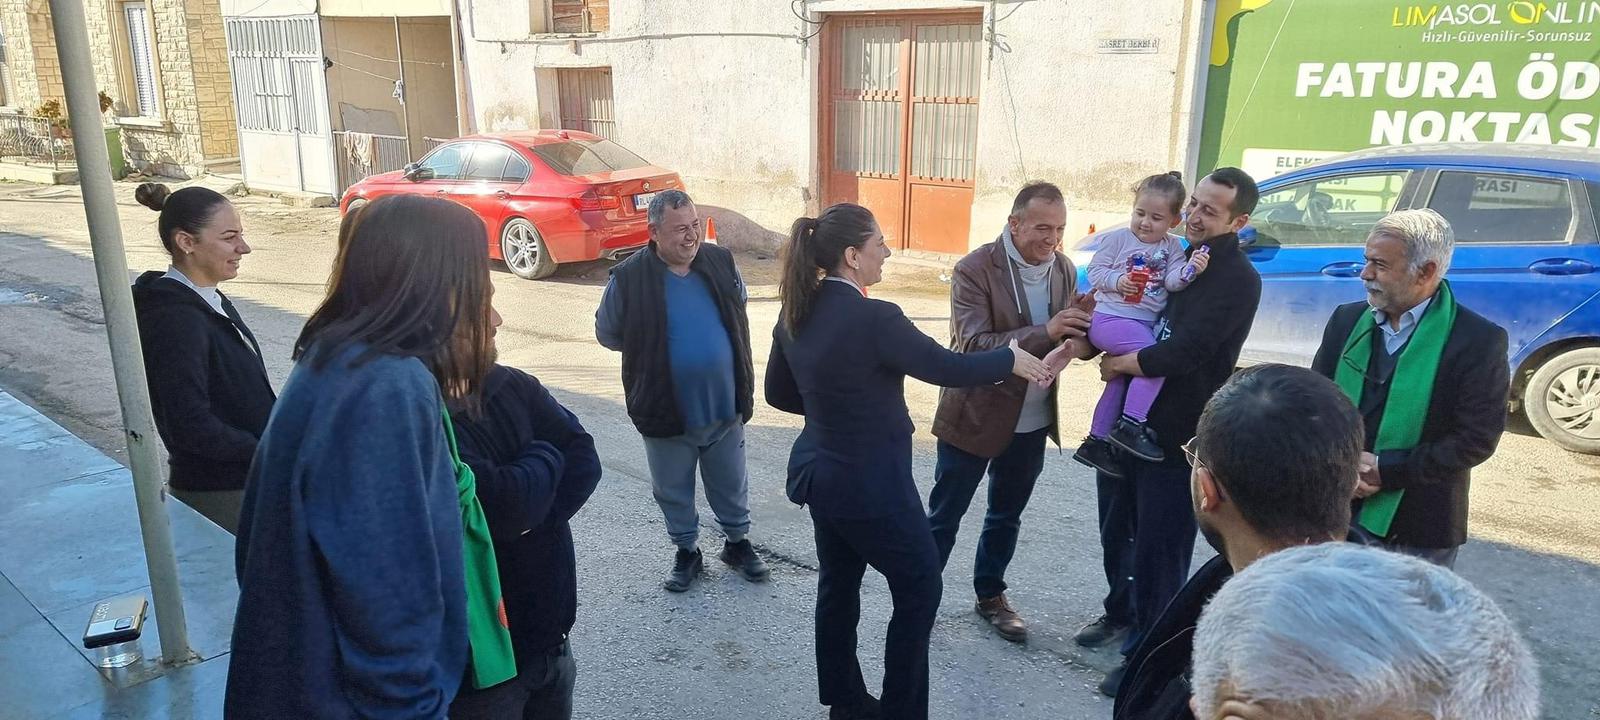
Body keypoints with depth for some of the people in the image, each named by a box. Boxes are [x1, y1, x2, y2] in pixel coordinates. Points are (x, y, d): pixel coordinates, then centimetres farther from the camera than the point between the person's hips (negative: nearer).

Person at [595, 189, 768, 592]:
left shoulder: (721, 262, -4)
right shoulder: (630, 278, -16)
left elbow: (739, 311, 13)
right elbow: (607, 334, -3)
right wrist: (652, 350, 1)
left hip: (725, 406, 3)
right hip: (666, 410, -2)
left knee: (731, 484, 19)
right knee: (673, 491, 15)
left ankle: (737, 542, 40)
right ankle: (687, 551, 36)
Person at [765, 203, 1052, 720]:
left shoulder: (795, 312, -1)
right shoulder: (874, 318, -25)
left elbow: (779, 393, 9)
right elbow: (948, 368, -17)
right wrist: (1010, 358, -1)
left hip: (820, 471, 8)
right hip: (870, 482, -8)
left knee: (838, 584, 20)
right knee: (920, 587, 11)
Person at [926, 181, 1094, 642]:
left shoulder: (1064, 270, 0)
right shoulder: (975, 270, -18)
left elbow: (1073, 335, 7)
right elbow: (973, 345, -25)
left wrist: (1080, 342, -18)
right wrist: (1044, 334, -37)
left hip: (1032, 422, 6)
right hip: (974, 416, -5)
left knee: (1007, 516, 21)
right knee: (943, 517, 8)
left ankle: (990, 595, 40)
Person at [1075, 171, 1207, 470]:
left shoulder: (1172, 247, 8)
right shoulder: (1117, 239, -4)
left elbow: (1173, 282, -5)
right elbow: (1095, 271, -4)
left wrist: (1190, 269, -25)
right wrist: (1117, 281, -22)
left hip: (1145, 325, 7)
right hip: (1110, 319, -7)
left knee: (1120, 382, 14)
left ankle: (1097, 441, 27)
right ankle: (1130, 426, -19)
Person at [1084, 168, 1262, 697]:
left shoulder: (1237, 279, -16)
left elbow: (1183, 352, -25)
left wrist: (1119, 365, -10)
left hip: (1176, 433, -8)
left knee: (1158, 546, 2)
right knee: (1116, 529, 22)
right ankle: (1122, 613, 44)